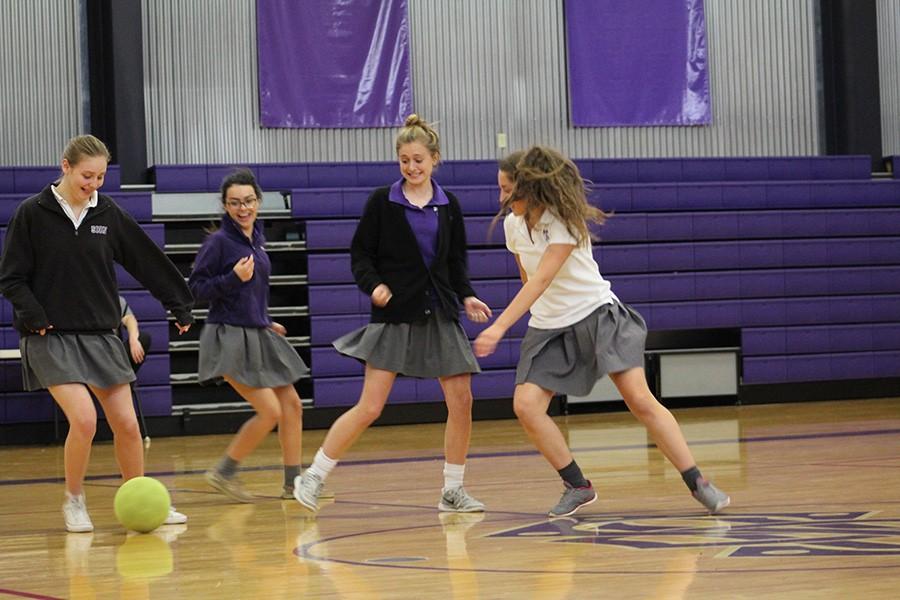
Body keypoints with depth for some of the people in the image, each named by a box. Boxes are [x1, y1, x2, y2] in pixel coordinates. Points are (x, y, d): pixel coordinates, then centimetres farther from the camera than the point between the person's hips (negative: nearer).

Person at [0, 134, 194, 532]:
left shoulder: (108, 214, 4)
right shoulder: (32, 213, -6)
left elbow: (148, 261, 11)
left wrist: (179, 304, 11)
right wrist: (32, 315, -15)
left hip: (100, 335, 4)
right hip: (51, 338, -4)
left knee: (126, 423, 0)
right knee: (84, 418, -19)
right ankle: (74, 502, 2)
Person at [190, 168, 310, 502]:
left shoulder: (256, 240, 13)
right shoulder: (219, 241, -10)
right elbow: (196, 287, -12)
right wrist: (234, 278, -23)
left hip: (258, 336, 8)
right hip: (231, 337, -8)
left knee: (292, 405, 6)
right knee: (271, 411, -13)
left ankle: (294, 483, 14)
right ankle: (224, 473, 1)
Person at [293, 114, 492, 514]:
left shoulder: (448, 206, 6)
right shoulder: (382, 202, -3)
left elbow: (457, 261, 13)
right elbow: (359, 254, -1)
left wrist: (467, 297, -3)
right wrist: (373, 285, -19)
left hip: (439, 315, 4)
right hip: (394, 316, -4)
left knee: (461, 401, -1)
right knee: (370, 407, -9)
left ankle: (453, 490, 12)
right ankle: (313, 477, 0)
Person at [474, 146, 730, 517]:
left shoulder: (565, 223, -20)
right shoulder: (513, 225, 1)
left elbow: (540, 280, -29)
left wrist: (499, 327, -37)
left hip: (597, 315, -6)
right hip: (548, 327, 6)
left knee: (640, 398, -16)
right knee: (525, 405, -15)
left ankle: (697, 484, -8)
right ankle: (578, 486, -1)